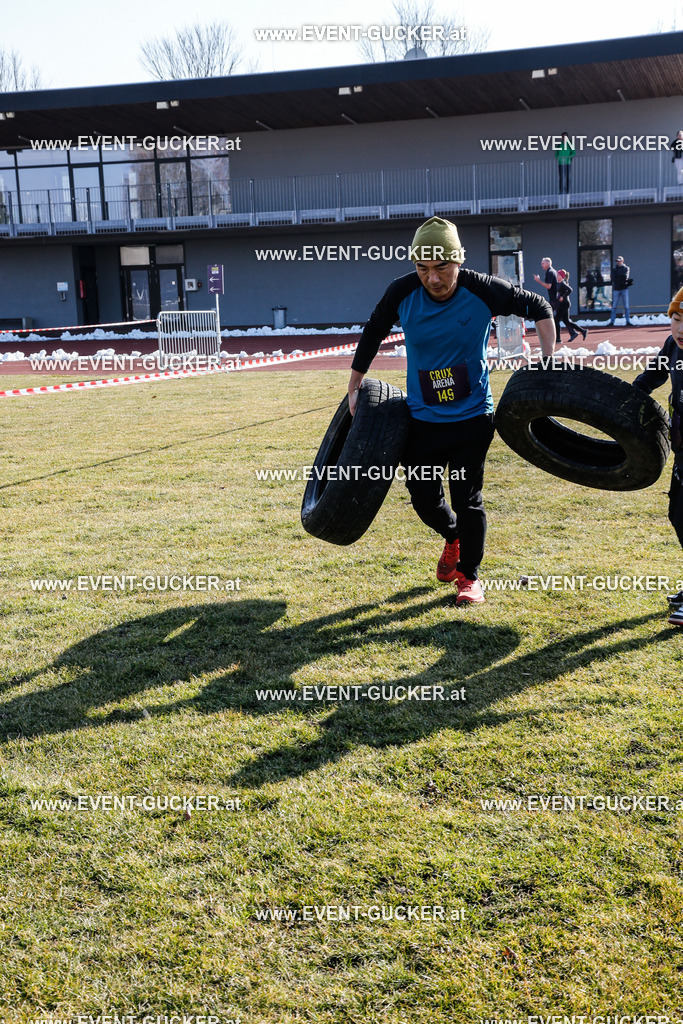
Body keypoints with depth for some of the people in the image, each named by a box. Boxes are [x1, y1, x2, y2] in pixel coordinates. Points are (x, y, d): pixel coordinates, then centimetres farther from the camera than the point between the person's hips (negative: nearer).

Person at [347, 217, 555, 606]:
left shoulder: (484, 291, -16)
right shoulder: (402, 293, -12)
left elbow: (540, 308, -1)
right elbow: (373, 334, 7)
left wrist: (549, 363, -10)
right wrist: (355, 388, 10)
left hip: (472, 416, -2)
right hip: (422, 417, 2)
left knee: (467, 498, 0)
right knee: (424, 498, 7)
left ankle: (469, 575, 20)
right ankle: (454, 537, 41)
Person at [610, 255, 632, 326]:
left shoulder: (626, 268, 6)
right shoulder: (614, 269, 10)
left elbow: (625, 277, -10)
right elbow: (613, 278, -5)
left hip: (624, 289, -1)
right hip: (616, 289, 1)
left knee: (626, 306, 0)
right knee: (614, 306, 0)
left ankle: (628, 321, 2)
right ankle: (612, 322, 1)